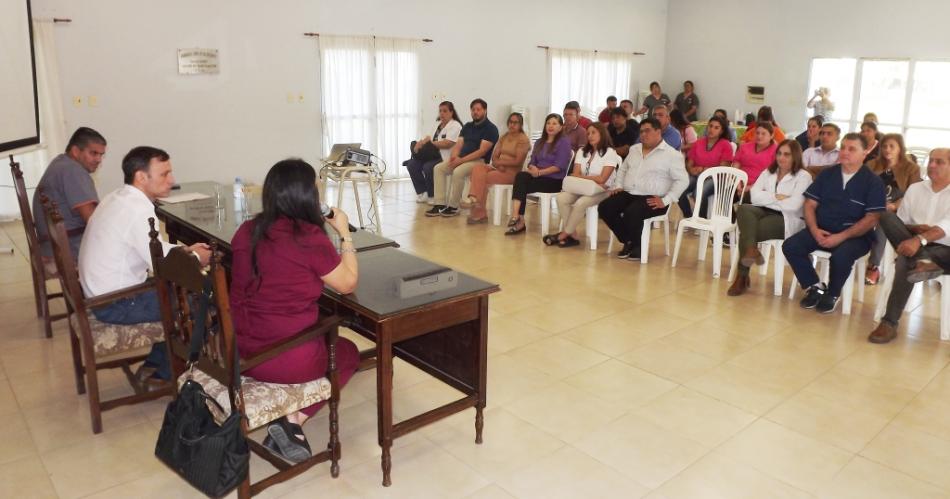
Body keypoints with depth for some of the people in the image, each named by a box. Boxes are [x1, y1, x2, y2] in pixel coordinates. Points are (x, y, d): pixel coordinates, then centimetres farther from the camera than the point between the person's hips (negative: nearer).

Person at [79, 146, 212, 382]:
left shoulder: (118, 198, 6)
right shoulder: (138, 210, -25)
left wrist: (184, 250, 9)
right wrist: (196, 258, -6)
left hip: (100, 293, 10)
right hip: (117, 305, -10)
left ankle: (154, 364, 22)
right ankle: (166, 375, 12)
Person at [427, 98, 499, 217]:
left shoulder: (491, 128, -6)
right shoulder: (467, 126, 18)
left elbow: (482, 151, -16)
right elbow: (458, 144, 11)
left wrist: (461, 160, -21)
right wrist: (454, 156, -13)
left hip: (479, 161, -8)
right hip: (461, 159, 8)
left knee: (458, 172, -34)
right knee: (438, 168, -10)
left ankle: (453, 207, -21)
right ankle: (440, 205, -15)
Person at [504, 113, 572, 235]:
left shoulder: (564, 142, -1)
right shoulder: (539, 142, 21)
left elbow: (560, 166, -12)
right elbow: (531, 162, 13)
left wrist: (540, 172, -17)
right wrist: (533, 169, -12)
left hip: (555, 180, -6)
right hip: (538, 177, 6)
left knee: (521, 184, -26)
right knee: (521, 176, -27)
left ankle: (517, 217, -22)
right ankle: (517, 218, -33)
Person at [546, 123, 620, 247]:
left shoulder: (610, 153, -3)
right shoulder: (582, 151, 13)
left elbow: (602, 179, -11)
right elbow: (575, 175, 1)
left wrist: (581, 177, -3)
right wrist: (592, 181, -15)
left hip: (602, 191, -5)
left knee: (580, 203, -34)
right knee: (561, 198, -25)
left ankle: (563, 235, -19)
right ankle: (573, 235, -21)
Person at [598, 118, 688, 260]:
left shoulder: (672, 154, -3)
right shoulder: (634, 149, 17)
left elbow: (682, 180, -9)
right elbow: (623, 169, 31)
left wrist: (665, 201, -18)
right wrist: (618, 186, 13)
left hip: (651, 199, -6)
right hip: (628, 194, 7)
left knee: (631, 214, -34)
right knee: (604, 208, -16)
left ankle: (638, 246, -5)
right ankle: (629, 241, 2)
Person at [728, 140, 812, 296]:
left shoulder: (803, 176, 1)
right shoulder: (768, 172, 17)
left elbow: (794, 205, -15)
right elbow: (754, 196, 1)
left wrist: (767, 199, -5)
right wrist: (777, 197, -11)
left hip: (787, 220, -5)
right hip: (765, 213, 5)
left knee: (747, 230, -28)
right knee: (743, 209, -29)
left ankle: (742, 277, -17)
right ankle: (751, 251, -47)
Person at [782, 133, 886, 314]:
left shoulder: (873, 181, -2)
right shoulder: (827, 174, 10)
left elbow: (872, 218, -8)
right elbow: (810, 204, 9)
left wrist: (841, 236, -19)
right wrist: (814, 230, -10)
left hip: (855, 236, -4)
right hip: (822, 231, 4)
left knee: (841, 256, -36)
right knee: (790, 246, -20)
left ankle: (832, 294, -5)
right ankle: (815, 287, 0)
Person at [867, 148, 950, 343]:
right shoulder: (914, 188, 16)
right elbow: (899, 222, 14)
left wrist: (920, 239, -33)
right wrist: (915, 228, -9)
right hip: (915, 245, 4)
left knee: (906, 261, -37)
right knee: (886, 216, -24)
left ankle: (890, 323, -39)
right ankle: (921, 261, -41)